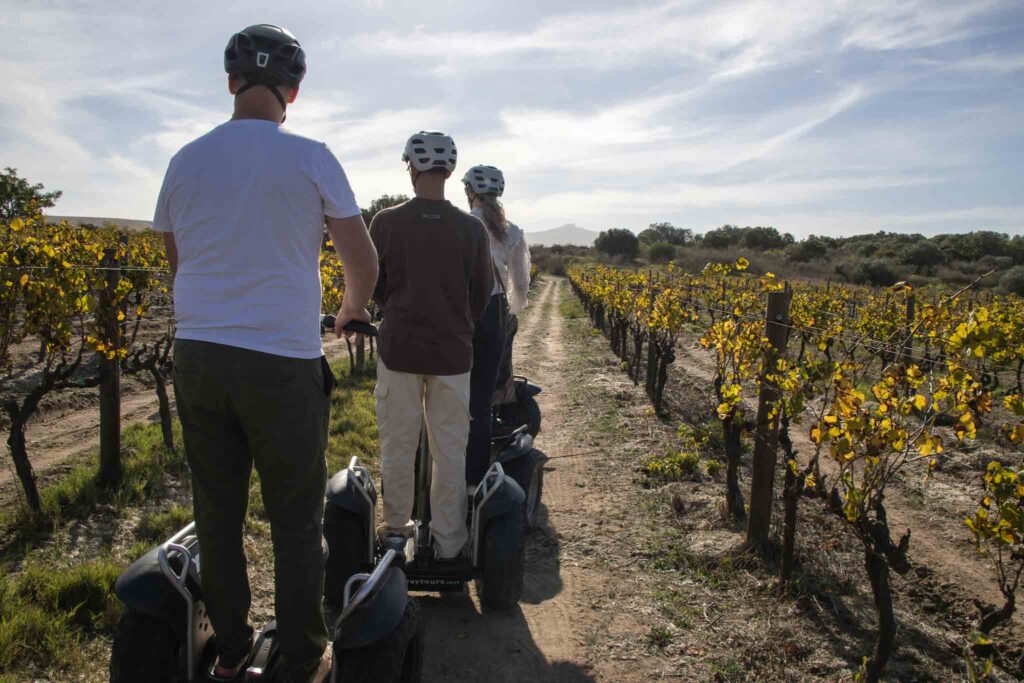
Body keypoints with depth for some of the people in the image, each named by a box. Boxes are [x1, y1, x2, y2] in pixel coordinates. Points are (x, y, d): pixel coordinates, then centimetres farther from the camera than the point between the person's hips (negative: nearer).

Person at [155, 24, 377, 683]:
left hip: (198, 355, 4)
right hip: (283, 363, -4)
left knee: (217, 512, 15)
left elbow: (177, 263, 17)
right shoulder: (310, 158, -5)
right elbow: (365, 266, -2)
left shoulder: (186, 161, 7)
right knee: (297, 519, 8)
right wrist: (352, 310, 19)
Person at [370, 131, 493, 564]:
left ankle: (396, 528, 27)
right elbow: (483, 296, 4)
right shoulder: (471, 229, -5)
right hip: (452, 353, 0)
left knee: (397, 446, 13)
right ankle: (448, 544, 16)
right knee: (450, 450, 8)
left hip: (399, 349, 0)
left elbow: (375, 288, 5)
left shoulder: (386, 223, -6)